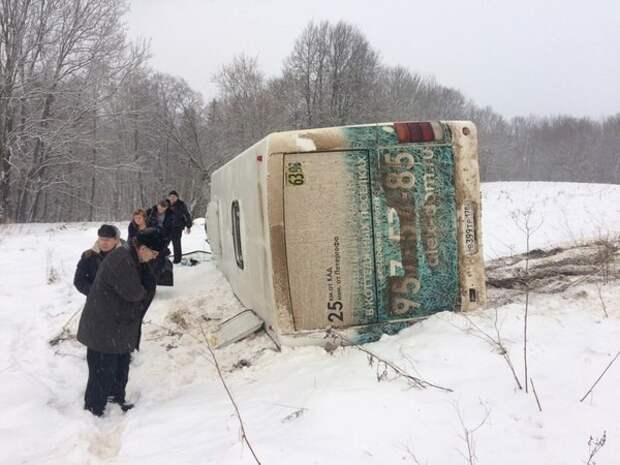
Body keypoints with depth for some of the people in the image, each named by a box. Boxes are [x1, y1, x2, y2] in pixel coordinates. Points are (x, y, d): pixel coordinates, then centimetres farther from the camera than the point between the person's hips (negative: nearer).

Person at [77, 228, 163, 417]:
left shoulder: (137, 261, 7)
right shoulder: (121, 259, -26)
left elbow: (149, 288, 8)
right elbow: (133, 292, -29)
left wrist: (143, 291, -13)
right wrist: (143, 291, -8)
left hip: (122, 329, 10)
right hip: (103, 329, -10)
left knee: (121, 367, 22)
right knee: (103, 371, 1)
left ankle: (117, 399, 39)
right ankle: (94, 409, 16)